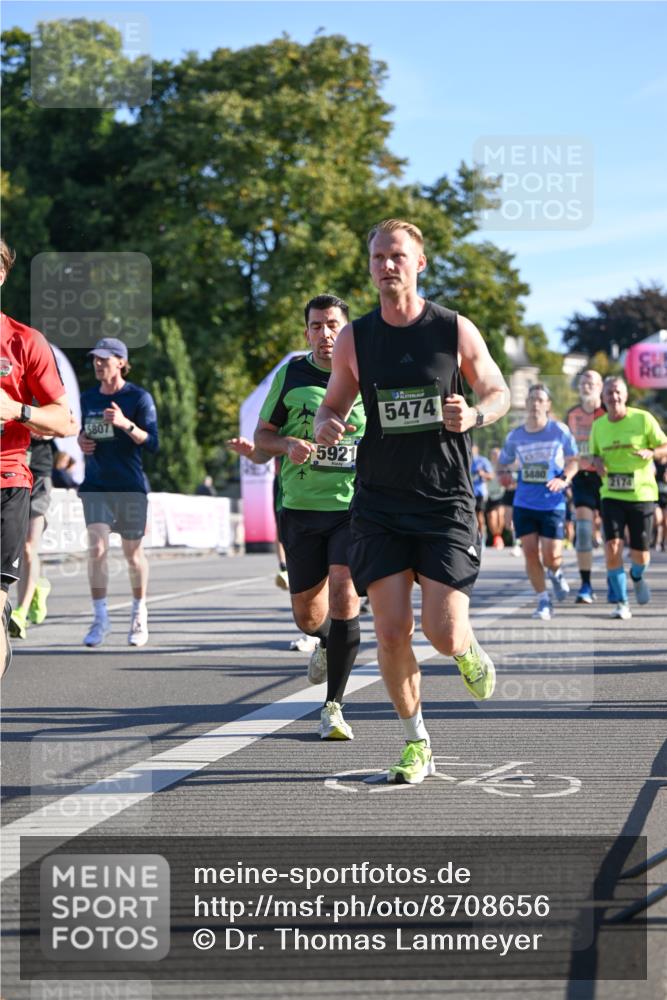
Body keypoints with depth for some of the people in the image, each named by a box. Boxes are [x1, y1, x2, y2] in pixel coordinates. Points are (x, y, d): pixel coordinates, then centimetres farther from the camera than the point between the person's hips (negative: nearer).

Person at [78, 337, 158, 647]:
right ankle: (100, 618, -6)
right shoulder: (88, 398, 9)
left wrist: (126, 424, -25)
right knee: (97, 547, -13)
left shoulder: (139, 397, -4)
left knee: (133, 553, 6)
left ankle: (139, 615, 25)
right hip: (96, 485, 3)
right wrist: (81, 441, 1)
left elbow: (152, 443, -10)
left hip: (130, 486, -2)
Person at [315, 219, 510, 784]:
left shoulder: (456, 330, -2)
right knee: (391, 631, -5)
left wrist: (475, 415, -14)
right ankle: (416, 744, 13)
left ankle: (470, 652, 28)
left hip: (446, 503, -2)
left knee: (443, 634, -10)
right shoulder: (353, 340, 3)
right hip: (379, 504, 2)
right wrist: (326, 426, -10)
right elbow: (332, 405, 15)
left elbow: (499, 393, 9)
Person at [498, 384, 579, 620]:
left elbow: (572, 461, 4)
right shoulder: (515, 436, 3)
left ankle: (555, 574, 32)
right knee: (530, 552, -3)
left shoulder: (560, 431, -4)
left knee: (551, 556, -5)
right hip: (524, 503, 2)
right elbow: (503, 463, 14)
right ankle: (543, 601, 12)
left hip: (553, 504, -2)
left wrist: (564, 479, -15)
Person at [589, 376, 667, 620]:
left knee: (641, 555, 4)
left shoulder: (643, 419, -6)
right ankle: (621, 603, -2)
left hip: (642, 494, -2)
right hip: (611, 496, 2)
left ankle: (637, 577, 41)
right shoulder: (598, 426, 4)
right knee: (612, 548, -15)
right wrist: (597, 462, -6)